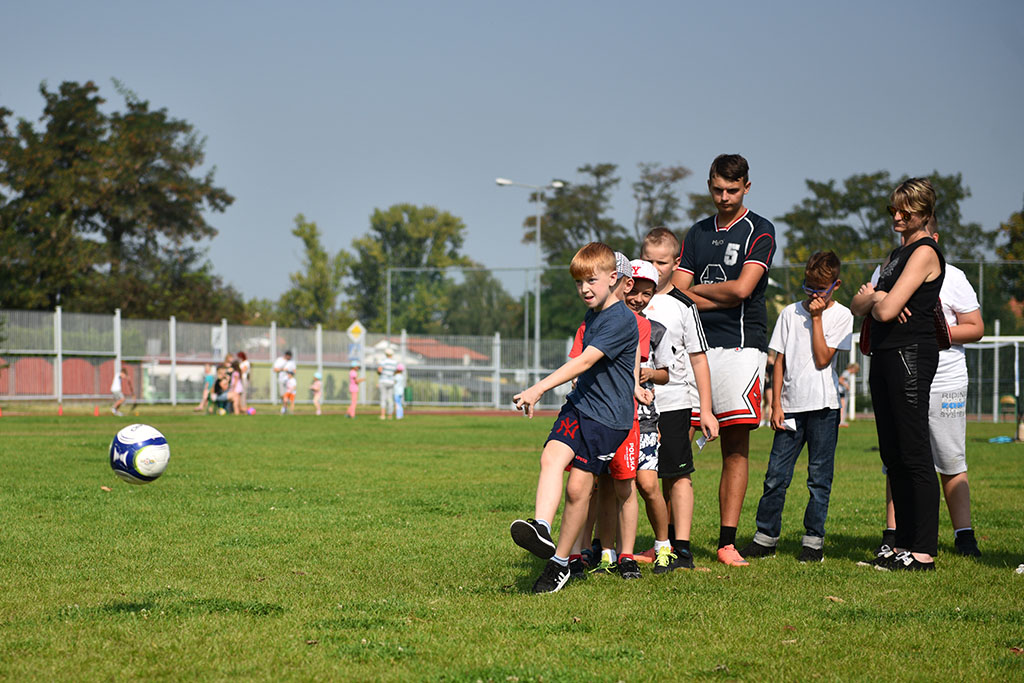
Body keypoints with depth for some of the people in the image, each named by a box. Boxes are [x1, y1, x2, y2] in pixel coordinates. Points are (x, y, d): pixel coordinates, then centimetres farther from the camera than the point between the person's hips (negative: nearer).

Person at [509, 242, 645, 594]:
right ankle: (541, 528, -39)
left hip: (608, 417, -7)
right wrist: (632, 382, 32)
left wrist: (539, 389, -31)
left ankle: (560, 562, 6)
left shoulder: (621, 320, -17)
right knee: (552, 456, -20)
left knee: (578, 487, -7)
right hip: (578, 406, 7)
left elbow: (584, 362, -25)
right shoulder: (592, 316, 13)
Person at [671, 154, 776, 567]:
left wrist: (696, 289, 3)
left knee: (736, 446, -3)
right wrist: (719, 299, -7)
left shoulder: (760, 231, 3)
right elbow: (677, 293, 9)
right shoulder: (698, 233, 18)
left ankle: (727, 542, -1)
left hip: (740, 346, -4)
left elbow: (742, 288, -10)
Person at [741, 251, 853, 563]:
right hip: (791, 406, 2)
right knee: (776, 475, 0)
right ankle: (766, 536, 9)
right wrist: (776, 404, 3)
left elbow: (822, 359, -10)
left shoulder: (841, 315, 1)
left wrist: (816, 317, -9)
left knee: (819, 476, 1)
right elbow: (780, 361, 9)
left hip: (823, 406, -2)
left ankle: (813, 540, 9)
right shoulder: (790, 313, 9)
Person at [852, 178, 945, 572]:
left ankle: (923, 552, -7)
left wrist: (875, 298, 4)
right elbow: (860, 307, 17)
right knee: (893, 456, 9)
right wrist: (873, 297, -5)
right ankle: (903, 544, 14)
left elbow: (886, 310, -18)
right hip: (885, 357, 9)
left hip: (911, 355, -9)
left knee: (915, 455, -8)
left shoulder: (925, 252, -9)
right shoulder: (899, 253, 20)